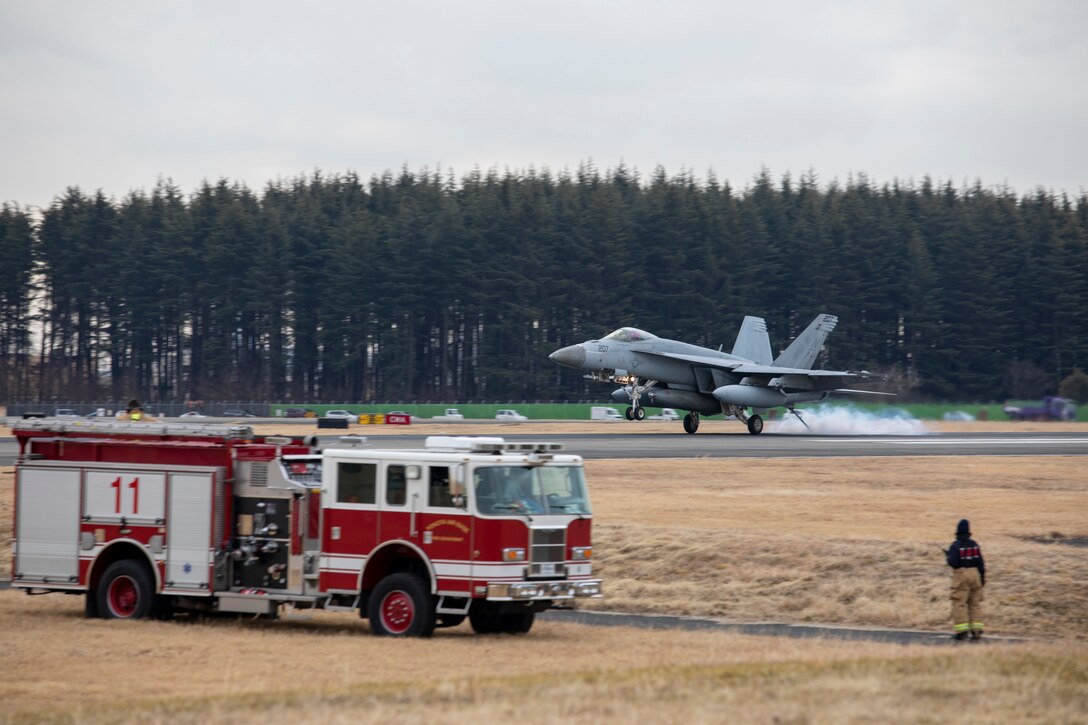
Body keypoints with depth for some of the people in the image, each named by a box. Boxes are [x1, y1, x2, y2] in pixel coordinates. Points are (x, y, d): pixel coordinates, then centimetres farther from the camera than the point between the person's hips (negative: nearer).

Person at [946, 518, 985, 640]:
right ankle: (976, 630, 6)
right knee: (975, 603, 9)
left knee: (959, 603, -1)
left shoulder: (955, 546, -10)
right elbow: (981, 562, 5)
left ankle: (962, 631, -6)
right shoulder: (975, 544, 5)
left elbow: (953, 563, -15)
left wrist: (948, 556, 5)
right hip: (974, 574, 5)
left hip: (961, 575, -5)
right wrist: (983, 576, 13)